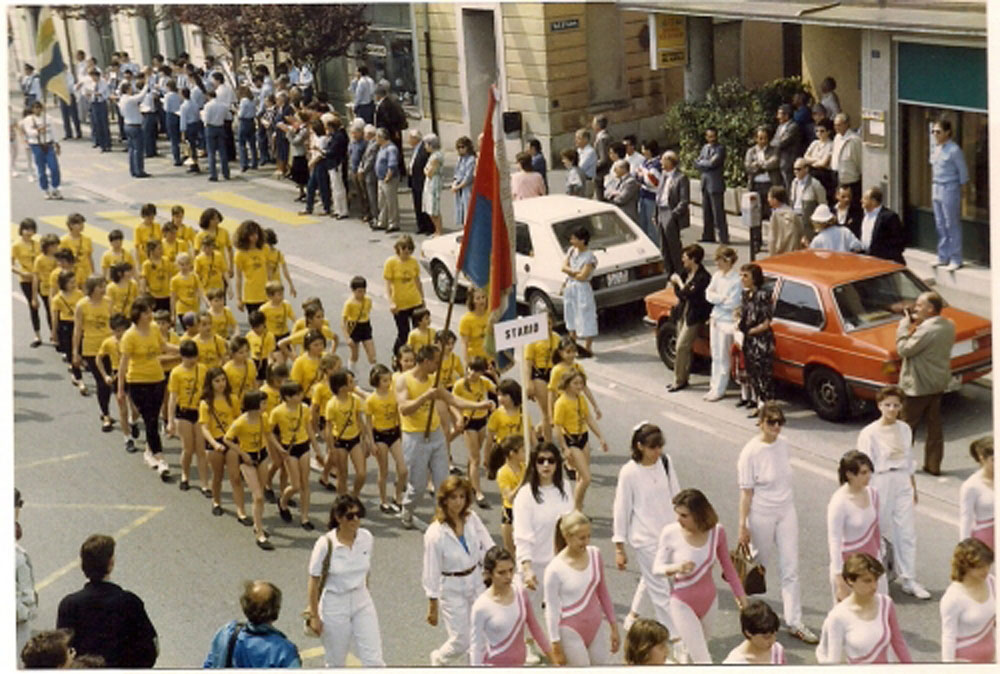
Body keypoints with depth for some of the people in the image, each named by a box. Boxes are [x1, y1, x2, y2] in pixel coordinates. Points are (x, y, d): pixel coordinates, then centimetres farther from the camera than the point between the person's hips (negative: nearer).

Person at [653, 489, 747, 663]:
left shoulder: (716, 531, -12)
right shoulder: (670, 533, -18)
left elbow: (727, 565, 4)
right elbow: (657, 568, -12)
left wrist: (739, 593, 12)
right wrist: (675, 568, -34)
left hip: (709, 601, 3)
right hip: (682, 604, -3)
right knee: (702, 660, -7)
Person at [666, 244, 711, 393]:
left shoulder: (703, 277, -19)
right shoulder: (687, 273, 7)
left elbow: (689, 294, -26)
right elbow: (679, 294, 14)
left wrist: (679, 282, -14)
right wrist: (675, 284, -5)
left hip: (695, 317, -9)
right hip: (684, 313, 9)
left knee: (682, 347, -9)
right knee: (683, 348, 13)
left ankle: (679, 381, -1)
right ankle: (682, 378, 22)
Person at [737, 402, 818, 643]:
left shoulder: (782, 445, 0)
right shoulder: (751, 452, -16)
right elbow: (746, 492, -14)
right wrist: (743, 526, -13)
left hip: (787, 511, 5)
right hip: (762, 515, -5)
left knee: (791, 569, 4)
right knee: (763, 565, 11)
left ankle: (795, 623, 8)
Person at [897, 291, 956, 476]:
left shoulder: (926, 330, -27)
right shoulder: (948, 326, 2)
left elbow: (904, 350, -21)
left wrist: (904, 325, -13)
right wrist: (917, 324, -1)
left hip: (918, 386, -8)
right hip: (939, 383, 8)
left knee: (907, 425, 7)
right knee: (934, 424, 14)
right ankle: (934, 465, 18)